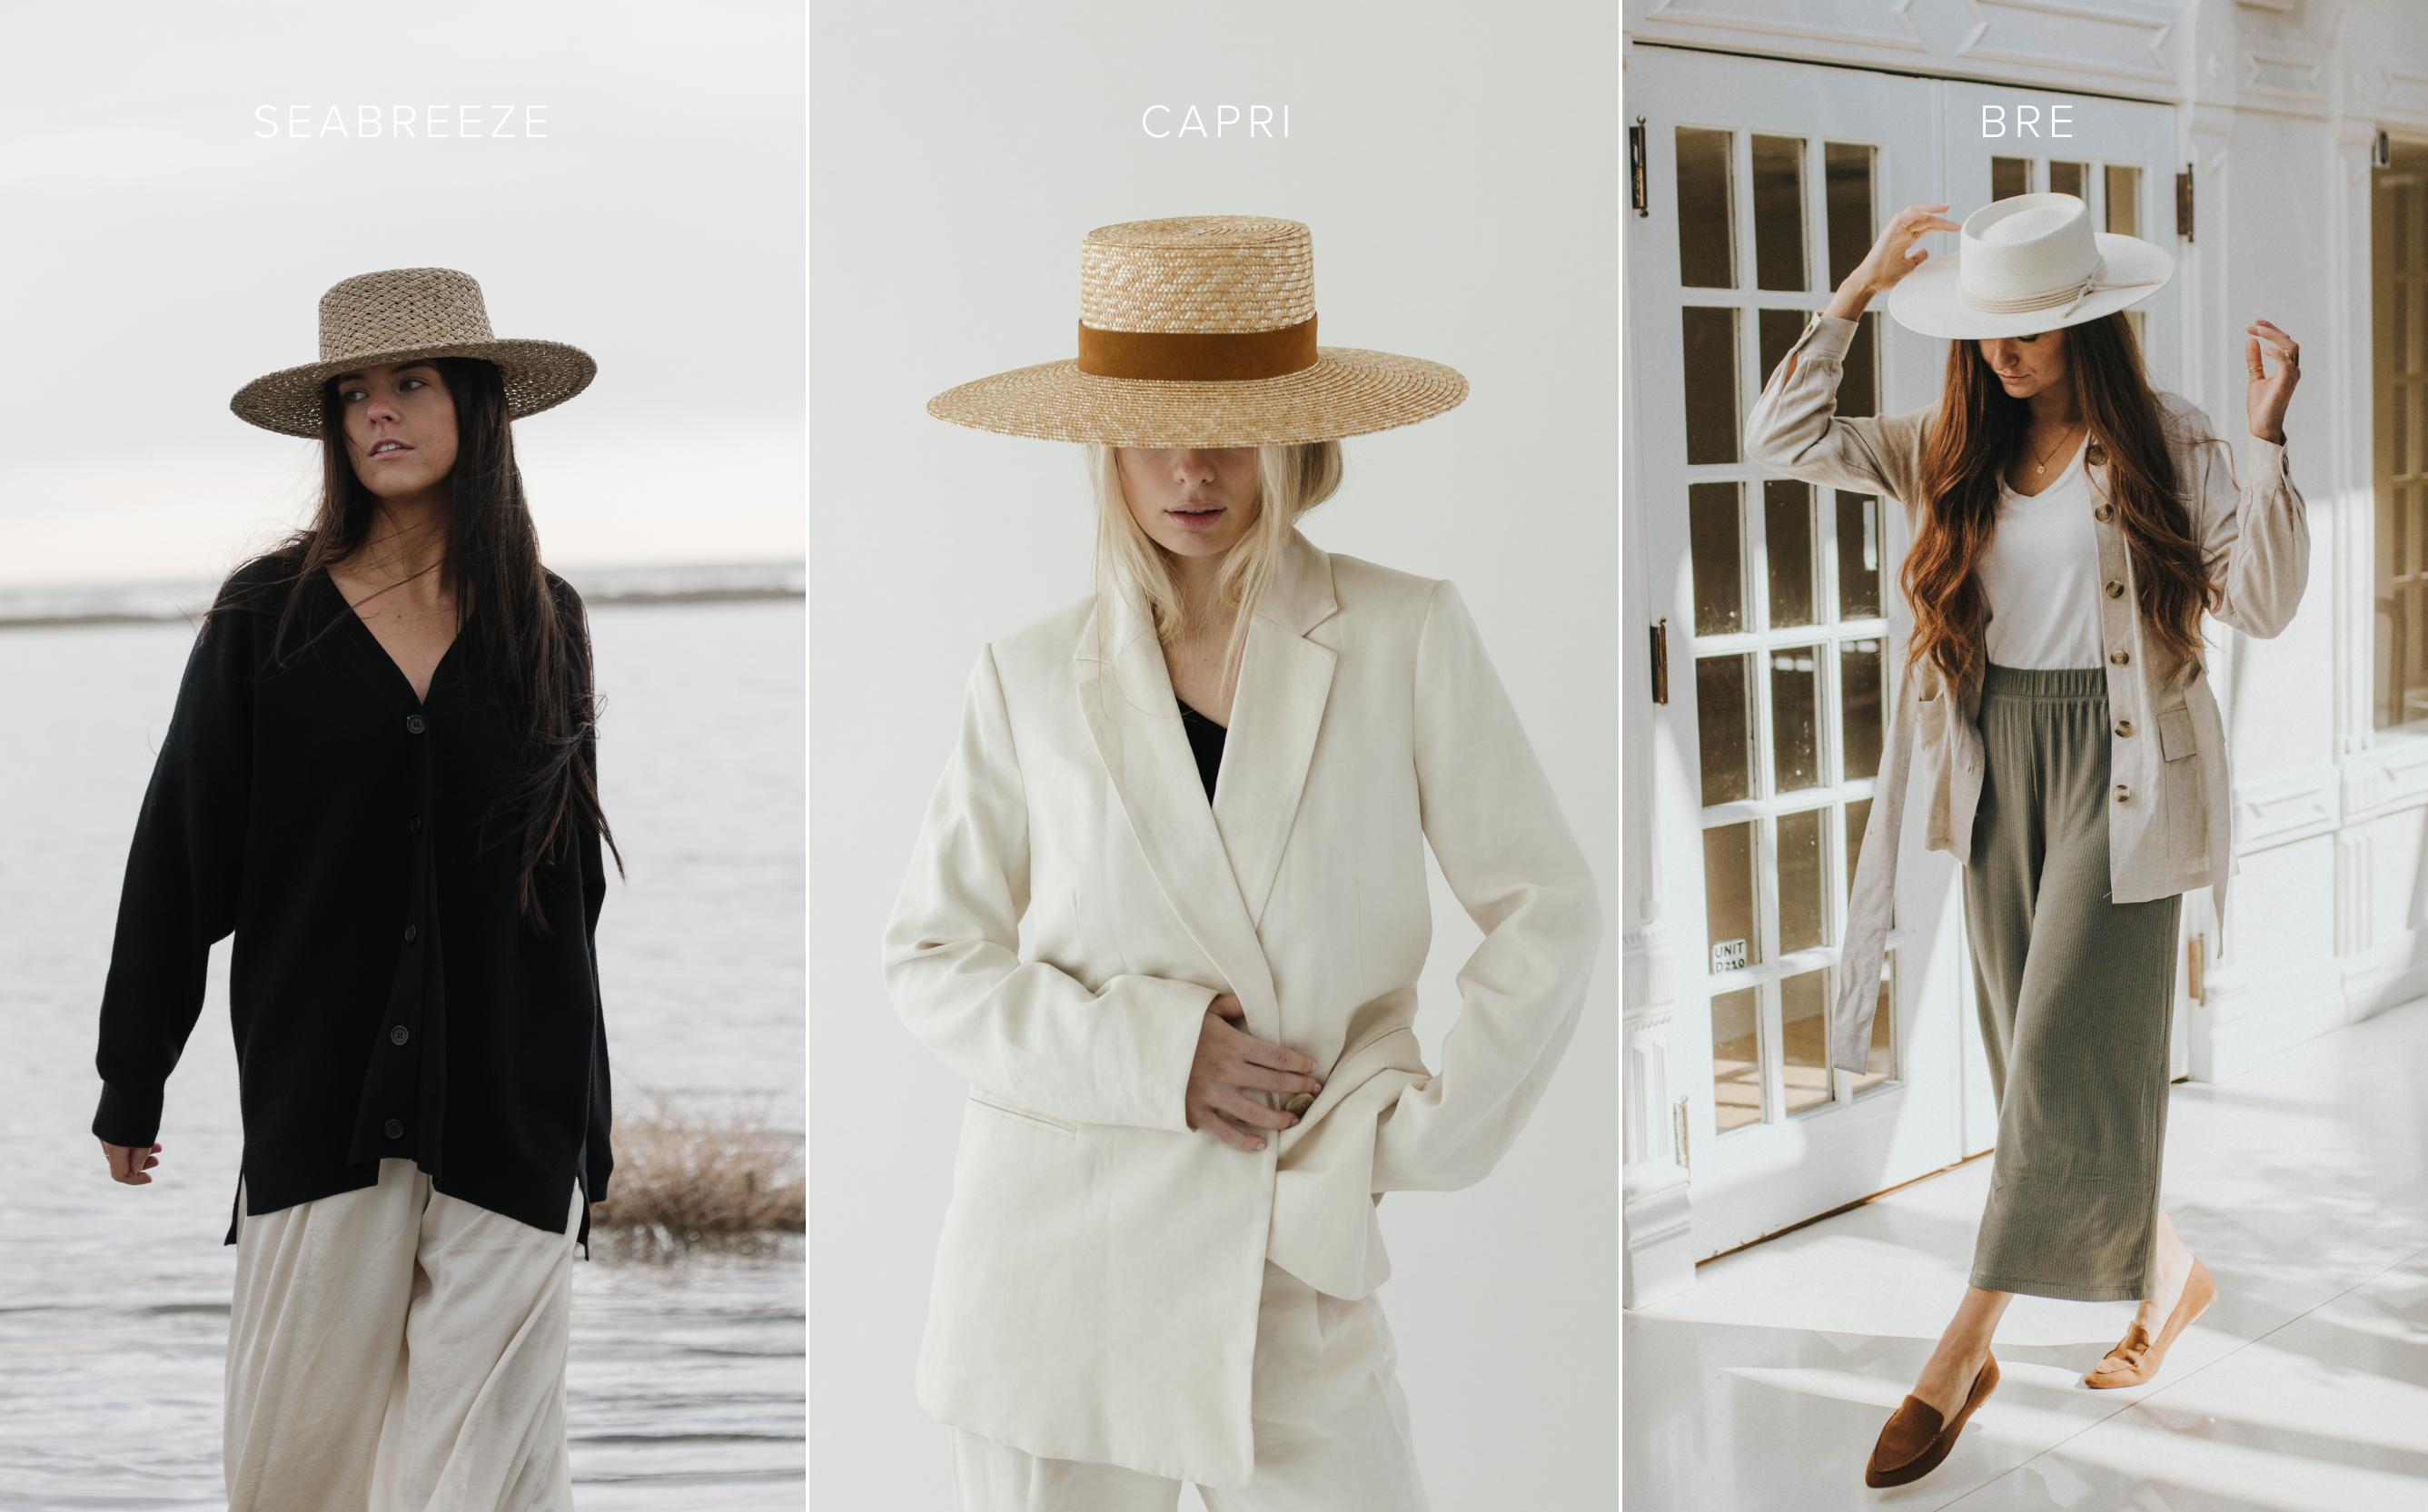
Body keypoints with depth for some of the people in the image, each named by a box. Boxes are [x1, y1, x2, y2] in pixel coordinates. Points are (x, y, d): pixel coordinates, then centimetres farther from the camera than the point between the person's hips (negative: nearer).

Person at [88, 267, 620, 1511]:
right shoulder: (265, 616, 2)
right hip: (321, 1101, -1)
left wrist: (585, 1131, 13)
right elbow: (179, 852, 5)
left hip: (510, 1104, 1)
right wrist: (131, 1084, 6)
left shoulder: (544, 621, 7)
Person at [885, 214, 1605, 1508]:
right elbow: (930, 959, 4)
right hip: (1059, 1265, 1)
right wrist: (1146, 1051, -9)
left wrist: (1413, 1129, -3)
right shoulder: (1033, 678, 2)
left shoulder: (1407, 639, -2)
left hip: (1298, 1274, -1)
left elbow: (1547, 913, 2)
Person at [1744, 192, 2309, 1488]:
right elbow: (1781, 438, 0)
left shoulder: (2165, 444, -6)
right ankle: (2163, 1270, 32)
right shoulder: (1953, 450, 6)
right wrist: (1857, 292, -6)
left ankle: (1961, 1355, -2)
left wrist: (2264, 437, -22)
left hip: (2120, 764, -5)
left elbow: (2263, 603, -12)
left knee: (2064, 1059, -7)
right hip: (1998, 762, 5)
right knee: (2041, 1066, 11)